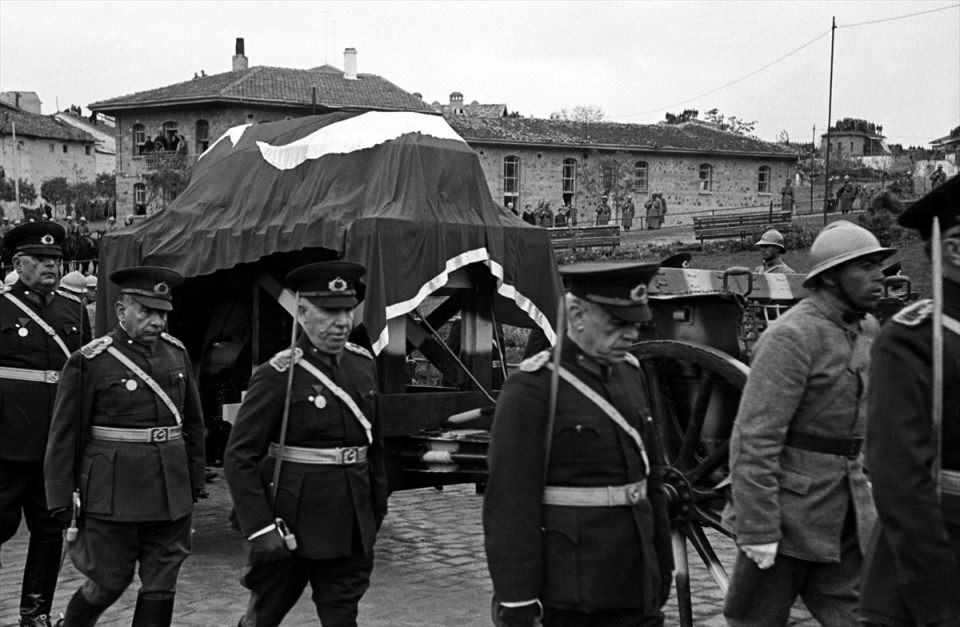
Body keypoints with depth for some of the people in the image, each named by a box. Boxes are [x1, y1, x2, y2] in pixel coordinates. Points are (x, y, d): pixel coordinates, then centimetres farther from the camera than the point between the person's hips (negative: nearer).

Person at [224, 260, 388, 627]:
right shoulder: (278, 376, -12)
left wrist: (377, 509, 12)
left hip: (351, 528, 5)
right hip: (290, 526, -5)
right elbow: (239, 458, -14)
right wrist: (260, 529, -18)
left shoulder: (363, 365, 5)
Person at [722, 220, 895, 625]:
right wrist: (757, 530, -23)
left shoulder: (867, 329, 9)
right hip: (788, 510, -7)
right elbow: (755, 439, -21)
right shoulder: (792, 336, -17)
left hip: (847, 512, 7)